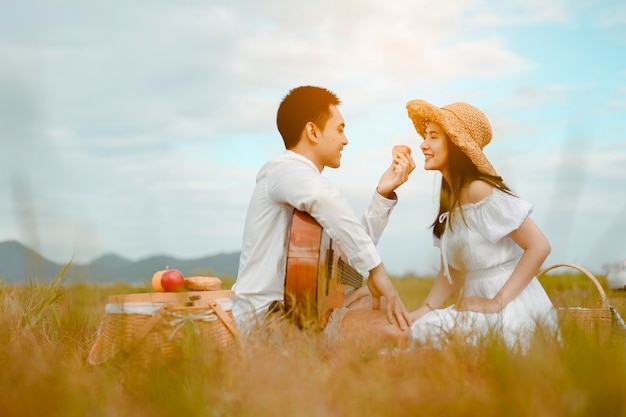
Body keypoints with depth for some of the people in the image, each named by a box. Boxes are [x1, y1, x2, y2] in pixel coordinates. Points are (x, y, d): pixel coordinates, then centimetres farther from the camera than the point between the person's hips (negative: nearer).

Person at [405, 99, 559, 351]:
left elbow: (539, 246, -19)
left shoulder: (479, 190, -15)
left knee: (422, 333, -20)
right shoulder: (449, 198, 11)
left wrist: (496, 303, -18)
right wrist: (424, 310, -3)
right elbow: (450, 273, 12)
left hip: (511, 307, -8)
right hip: (478, 305, 8)